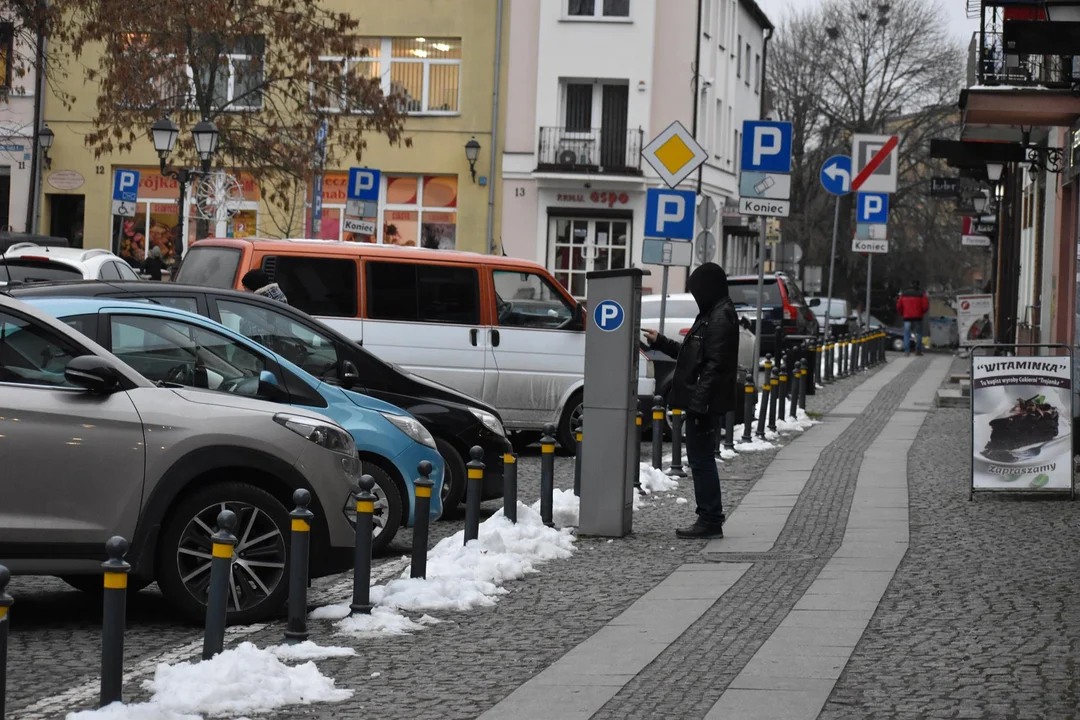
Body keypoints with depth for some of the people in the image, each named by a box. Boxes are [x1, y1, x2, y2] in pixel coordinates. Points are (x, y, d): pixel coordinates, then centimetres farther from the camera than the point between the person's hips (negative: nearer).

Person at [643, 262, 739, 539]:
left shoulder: (721, 318, -15)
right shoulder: (713, 314, 17)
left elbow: (714, 364, -22)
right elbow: (693, 355, 27)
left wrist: (699, 401, -25)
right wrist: (661, 342, 31)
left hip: (706, 404, -10)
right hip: (702, 402, 10)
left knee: (701, 459, -6)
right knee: (700, 459, 13)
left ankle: (710, 521, -1)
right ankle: (710, 519, 18)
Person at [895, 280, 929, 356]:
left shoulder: (904, 294, 6)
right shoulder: (921, 294, -2)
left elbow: (899, 306, 5)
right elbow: (926, 306, -7)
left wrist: (902, 314, 19)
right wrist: (921, 313, 11)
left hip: (907, 317, 2)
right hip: (918, 317, -2)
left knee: (907, 335, 2)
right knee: (919, 333, 10)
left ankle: (906, 351, -8)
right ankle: (918, 350, 6)